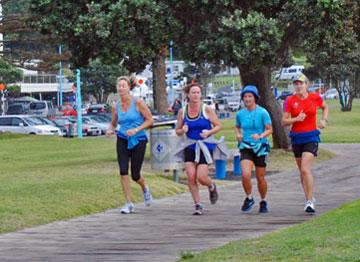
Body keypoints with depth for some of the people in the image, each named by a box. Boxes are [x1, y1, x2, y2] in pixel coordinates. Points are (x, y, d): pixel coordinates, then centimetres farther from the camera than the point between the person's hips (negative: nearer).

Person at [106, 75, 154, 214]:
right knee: (123, 171, -14)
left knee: (135, 175, 1)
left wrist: (136, 130, -18)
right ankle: (129, 204, -6)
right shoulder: (116, 106, 3)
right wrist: (110, 130, -6)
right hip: (122, 140, 3)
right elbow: (113, 123, 17)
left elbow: (150, 120, -6)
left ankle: (145, 188, 38)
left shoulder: (138, 102, -9)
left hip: (138, 140, -3)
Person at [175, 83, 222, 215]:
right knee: (191, 177, -9)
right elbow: (177, 131, 11)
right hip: (190, 148, 3)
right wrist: (182, 131, -12)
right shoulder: (182, 111, 3)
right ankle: (198, 205, 4)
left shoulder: (207, 110, -5)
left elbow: (218, 126, 0)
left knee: (201, 177, -11)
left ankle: (212, 187, 25)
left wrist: (209, 132, -19)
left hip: (205, 147, -3)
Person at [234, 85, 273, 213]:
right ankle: (249, 198, 5)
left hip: (260, 147, -2)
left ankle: (263, 202, 29)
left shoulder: (262, 112, -8)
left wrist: (260, 136, -25)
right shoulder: (240, 114, 3)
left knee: (260, 177, 6)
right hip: (246, 147, 2)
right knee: (245, 175, -18)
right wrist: (238, 135, 1)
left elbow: (270, 129, -7)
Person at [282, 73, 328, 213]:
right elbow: (283, 122, -4)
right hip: (296, 138, 3)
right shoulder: (290, 100, -3)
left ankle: (310, 201, -13)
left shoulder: (315, 97, -2)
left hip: (311, 137, -3)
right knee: (302, 171, 12)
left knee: (305, 169, -17)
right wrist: (296, 119, -20)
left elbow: (325, 108, 20)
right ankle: (309, 198, 29)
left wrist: (324, 120, 3)